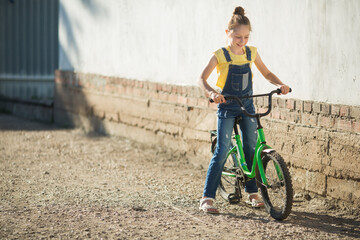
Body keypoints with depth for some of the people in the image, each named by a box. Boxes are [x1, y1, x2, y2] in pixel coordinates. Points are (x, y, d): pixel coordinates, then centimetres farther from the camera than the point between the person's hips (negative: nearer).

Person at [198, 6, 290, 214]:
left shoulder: (251, 53, 1)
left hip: (247, 106, 4)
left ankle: (253, 193, 21)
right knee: (222, 150, -11)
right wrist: (211, 93, -37)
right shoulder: (220, 55, -11)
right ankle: (208, 198, -9)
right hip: (227, 107, -4)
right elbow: (202, 78, -17)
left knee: (252, 148, 6)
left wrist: (280, 84, -8)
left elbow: (266, 73, 12)